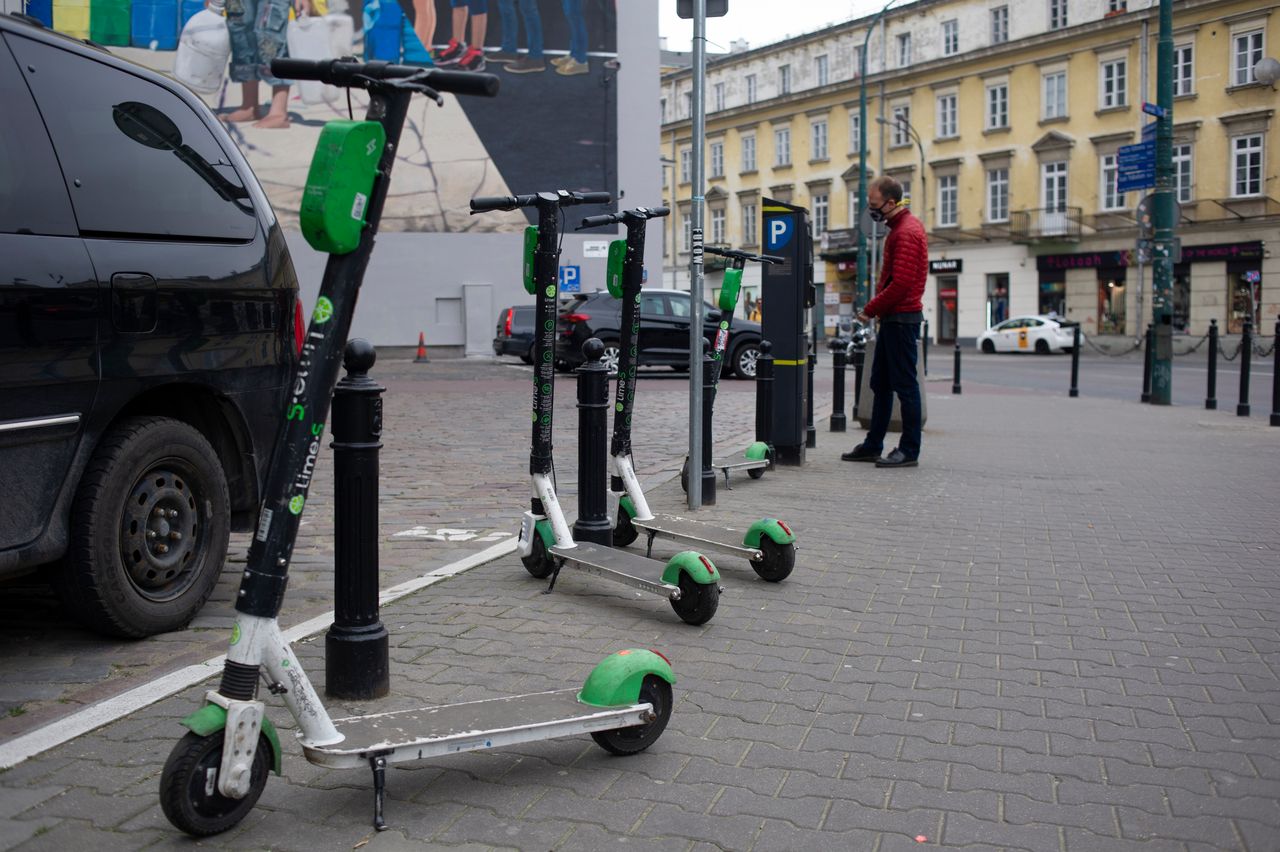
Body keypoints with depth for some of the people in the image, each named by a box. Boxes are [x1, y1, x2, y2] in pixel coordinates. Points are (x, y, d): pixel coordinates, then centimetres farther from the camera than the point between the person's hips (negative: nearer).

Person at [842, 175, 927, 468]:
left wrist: (870, 309, -12)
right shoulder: (900, 227, 17)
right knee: (881, 384, 13)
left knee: (905, 385, -4)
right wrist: (875, 309, 12)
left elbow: (901, 283, -22)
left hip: (902, 319, -10)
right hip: (893, 317, 10)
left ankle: (909, 450, 2)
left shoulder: (906, 232, -15)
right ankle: (873, 445, 20)